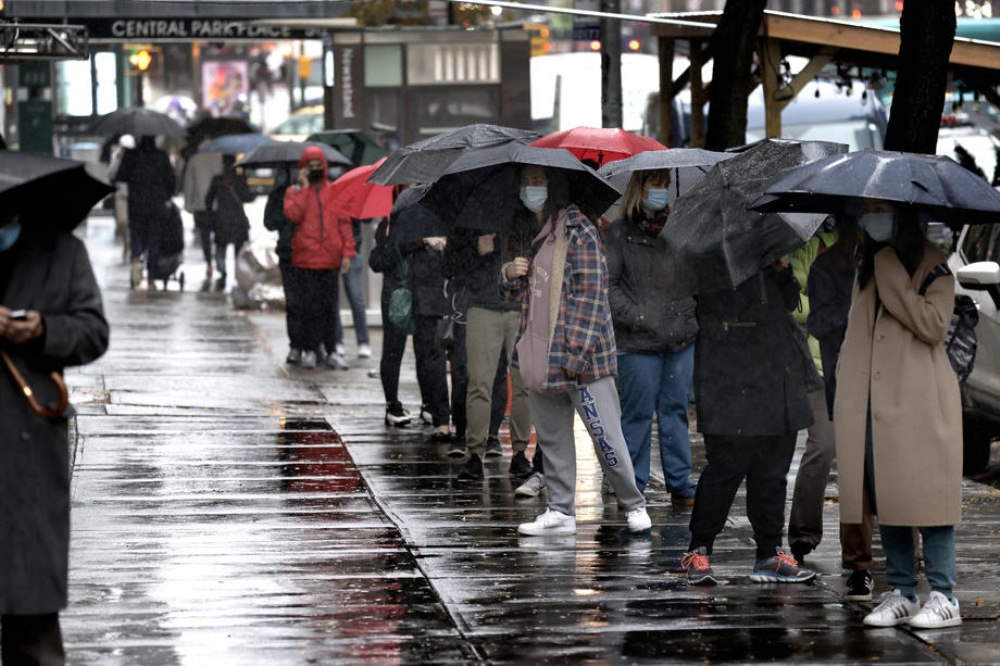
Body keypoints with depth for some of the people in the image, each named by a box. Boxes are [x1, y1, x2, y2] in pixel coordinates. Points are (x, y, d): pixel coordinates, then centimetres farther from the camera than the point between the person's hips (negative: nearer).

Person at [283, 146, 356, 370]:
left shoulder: (334, 191, 11)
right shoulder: (295, 191, 7)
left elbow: (344, 222, 11)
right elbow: (294, 215, -12)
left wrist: (347, 252, 4)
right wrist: (303, 187, -8)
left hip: (330, 258, 2)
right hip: (306, 257, -2)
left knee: (329, 305, 4)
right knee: (311, 306, -4)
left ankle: (330, 351, 8)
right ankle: (310, 350, 3)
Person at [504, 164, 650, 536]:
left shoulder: (578, 230, -12)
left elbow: (591, 294, -16)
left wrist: (577, 352, -21)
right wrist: (509, 274, 3)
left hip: (580, 357, -8)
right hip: (540, 358, 8)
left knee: (606, 437, -2)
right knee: (551, 437, 11)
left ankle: (634, 506, 11)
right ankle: (560, 512, 19)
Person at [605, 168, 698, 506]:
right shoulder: (619, 234, 1)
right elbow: (608, 286, -4)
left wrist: (691, 313, 5)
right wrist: (638, 317, -12)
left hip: (681, 338, 4)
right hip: (638, 341, -4)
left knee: (676, 410, 7)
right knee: (638, 412, -2)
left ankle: (680, 484, 13)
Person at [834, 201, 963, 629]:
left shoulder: (933, 265, -2)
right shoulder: (868, 268, 19)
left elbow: (934, 325, -16)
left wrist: (893, 278, -15)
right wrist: (845, 386, 14)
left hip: (919, 402, -7)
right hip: (871, 404, 7)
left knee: (925, 494, -7)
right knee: (884, 498, 6)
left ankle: (944, 597, -4)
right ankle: (901, 593, 12)